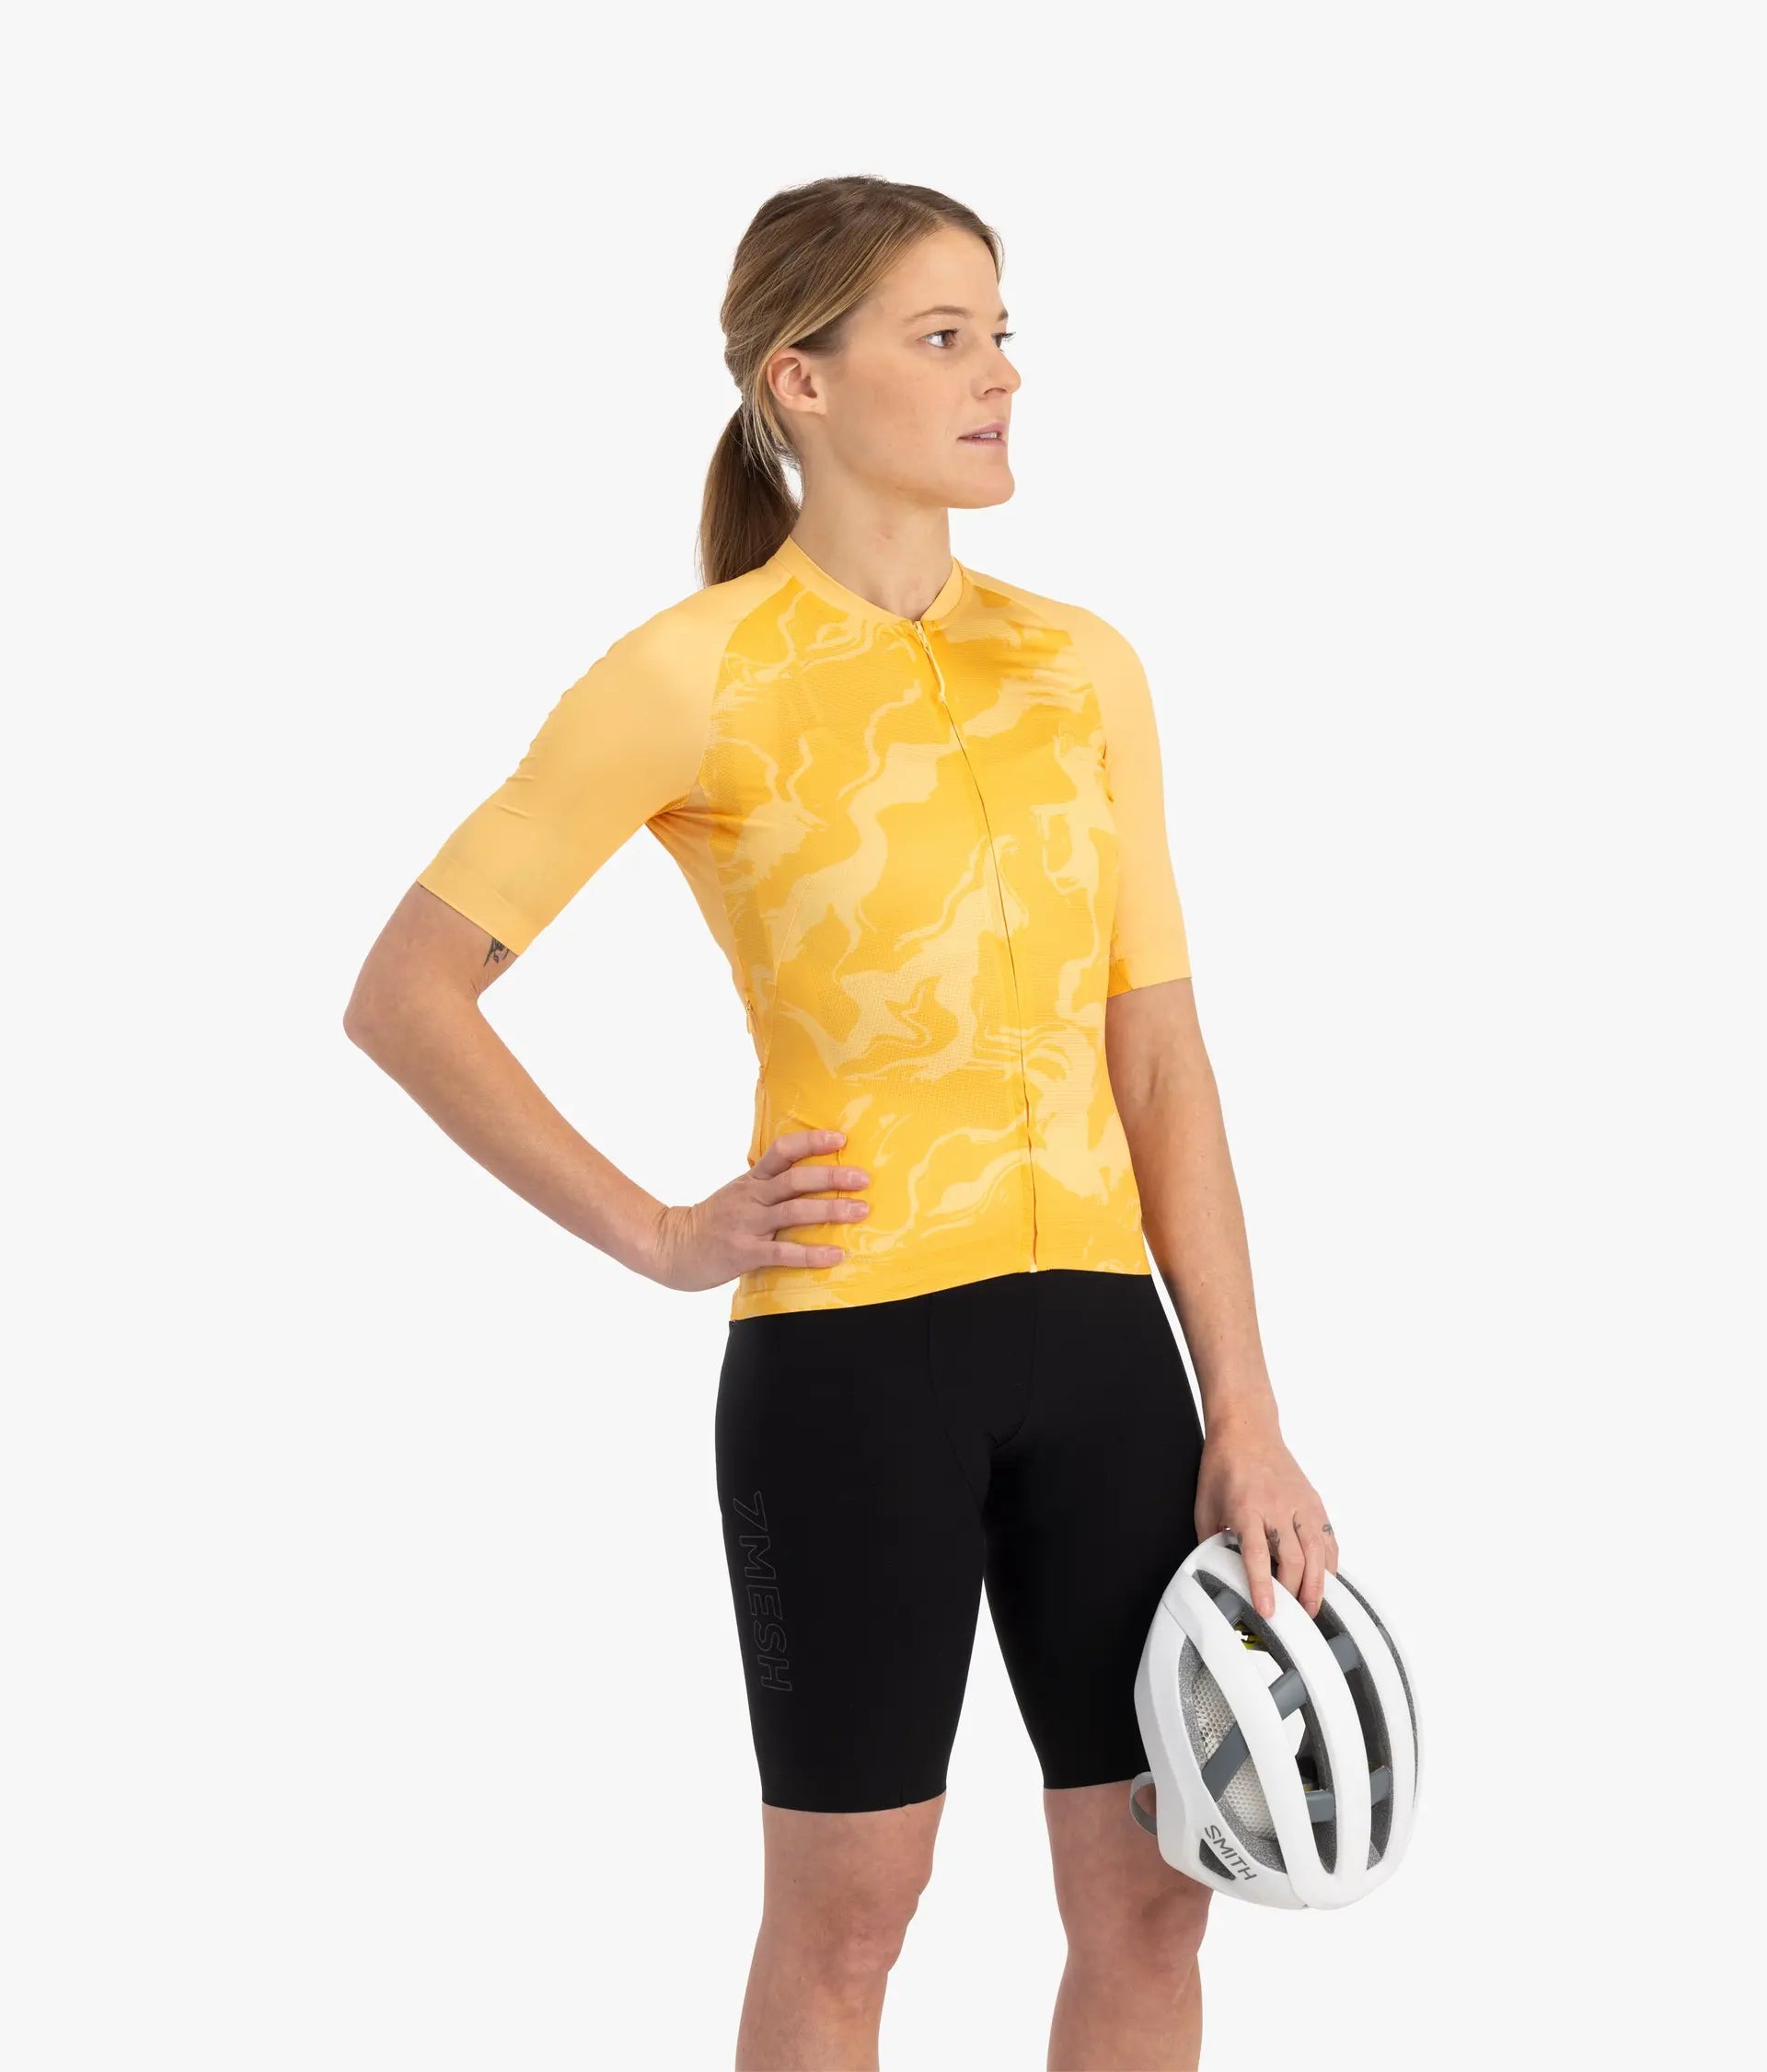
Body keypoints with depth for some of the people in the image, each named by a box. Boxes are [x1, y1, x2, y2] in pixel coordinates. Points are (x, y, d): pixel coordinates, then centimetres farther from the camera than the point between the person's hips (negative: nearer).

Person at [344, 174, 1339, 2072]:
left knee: (1149, 1898, 8)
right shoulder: (696, 675, -6)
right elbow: (404, 995, -4)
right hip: (849, 1347, -4)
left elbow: (1158, 1056, 8)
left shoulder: (1080, 667, 8)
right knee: (847, 1908, 6)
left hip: (1097, 1337, 5)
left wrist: (1245, 1412, 3)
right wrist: (657, 1238, -6)